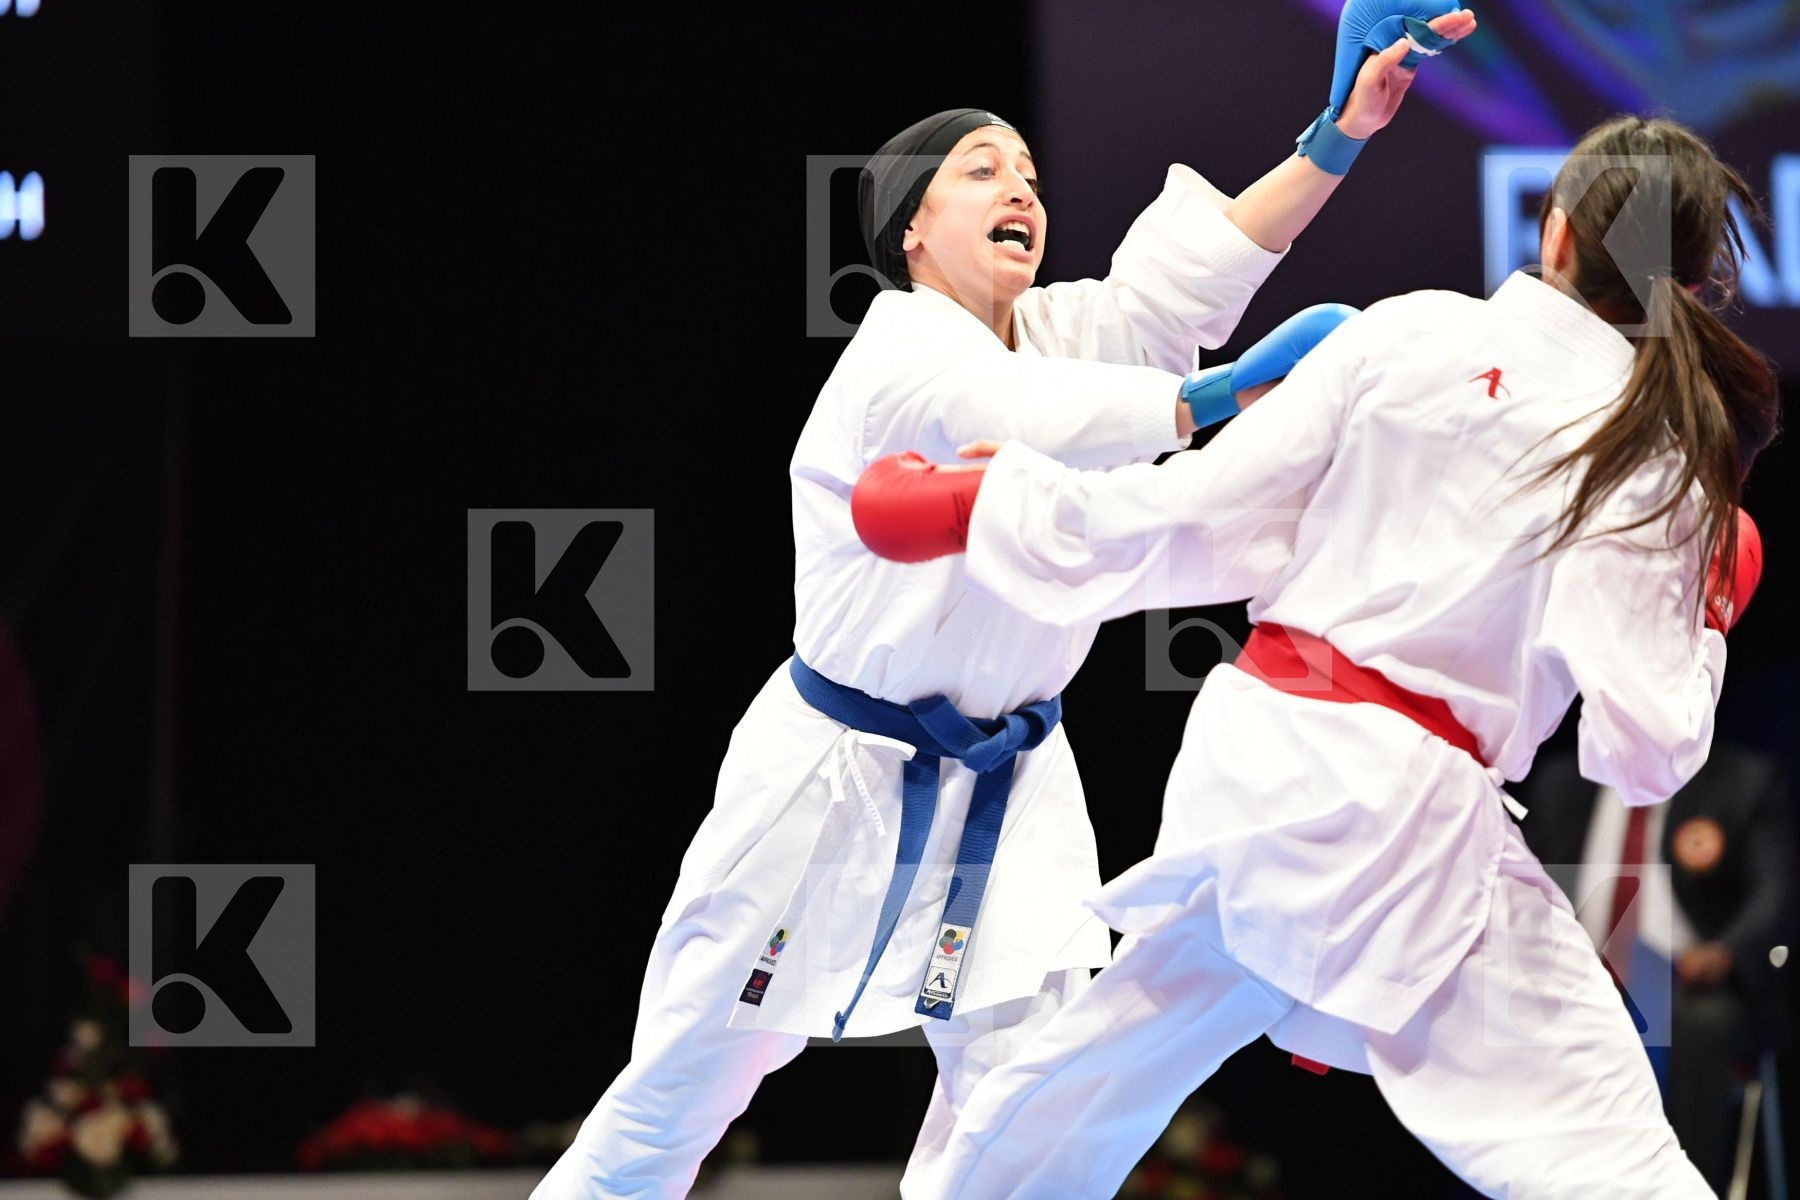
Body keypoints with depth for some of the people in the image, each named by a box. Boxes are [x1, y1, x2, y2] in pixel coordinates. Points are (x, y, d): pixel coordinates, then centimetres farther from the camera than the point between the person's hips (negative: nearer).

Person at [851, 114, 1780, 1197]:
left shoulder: (1409, 336, 2)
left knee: (1090, 1076, 24)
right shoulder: (1659, 458, -4)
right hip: (1411, 820, -4)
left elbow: (1204, 520, 2)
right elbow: (1642, 746, -9)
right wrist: (1702, 625, 11)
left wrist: (975, 503, 14)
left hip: (1251, 748, 4)